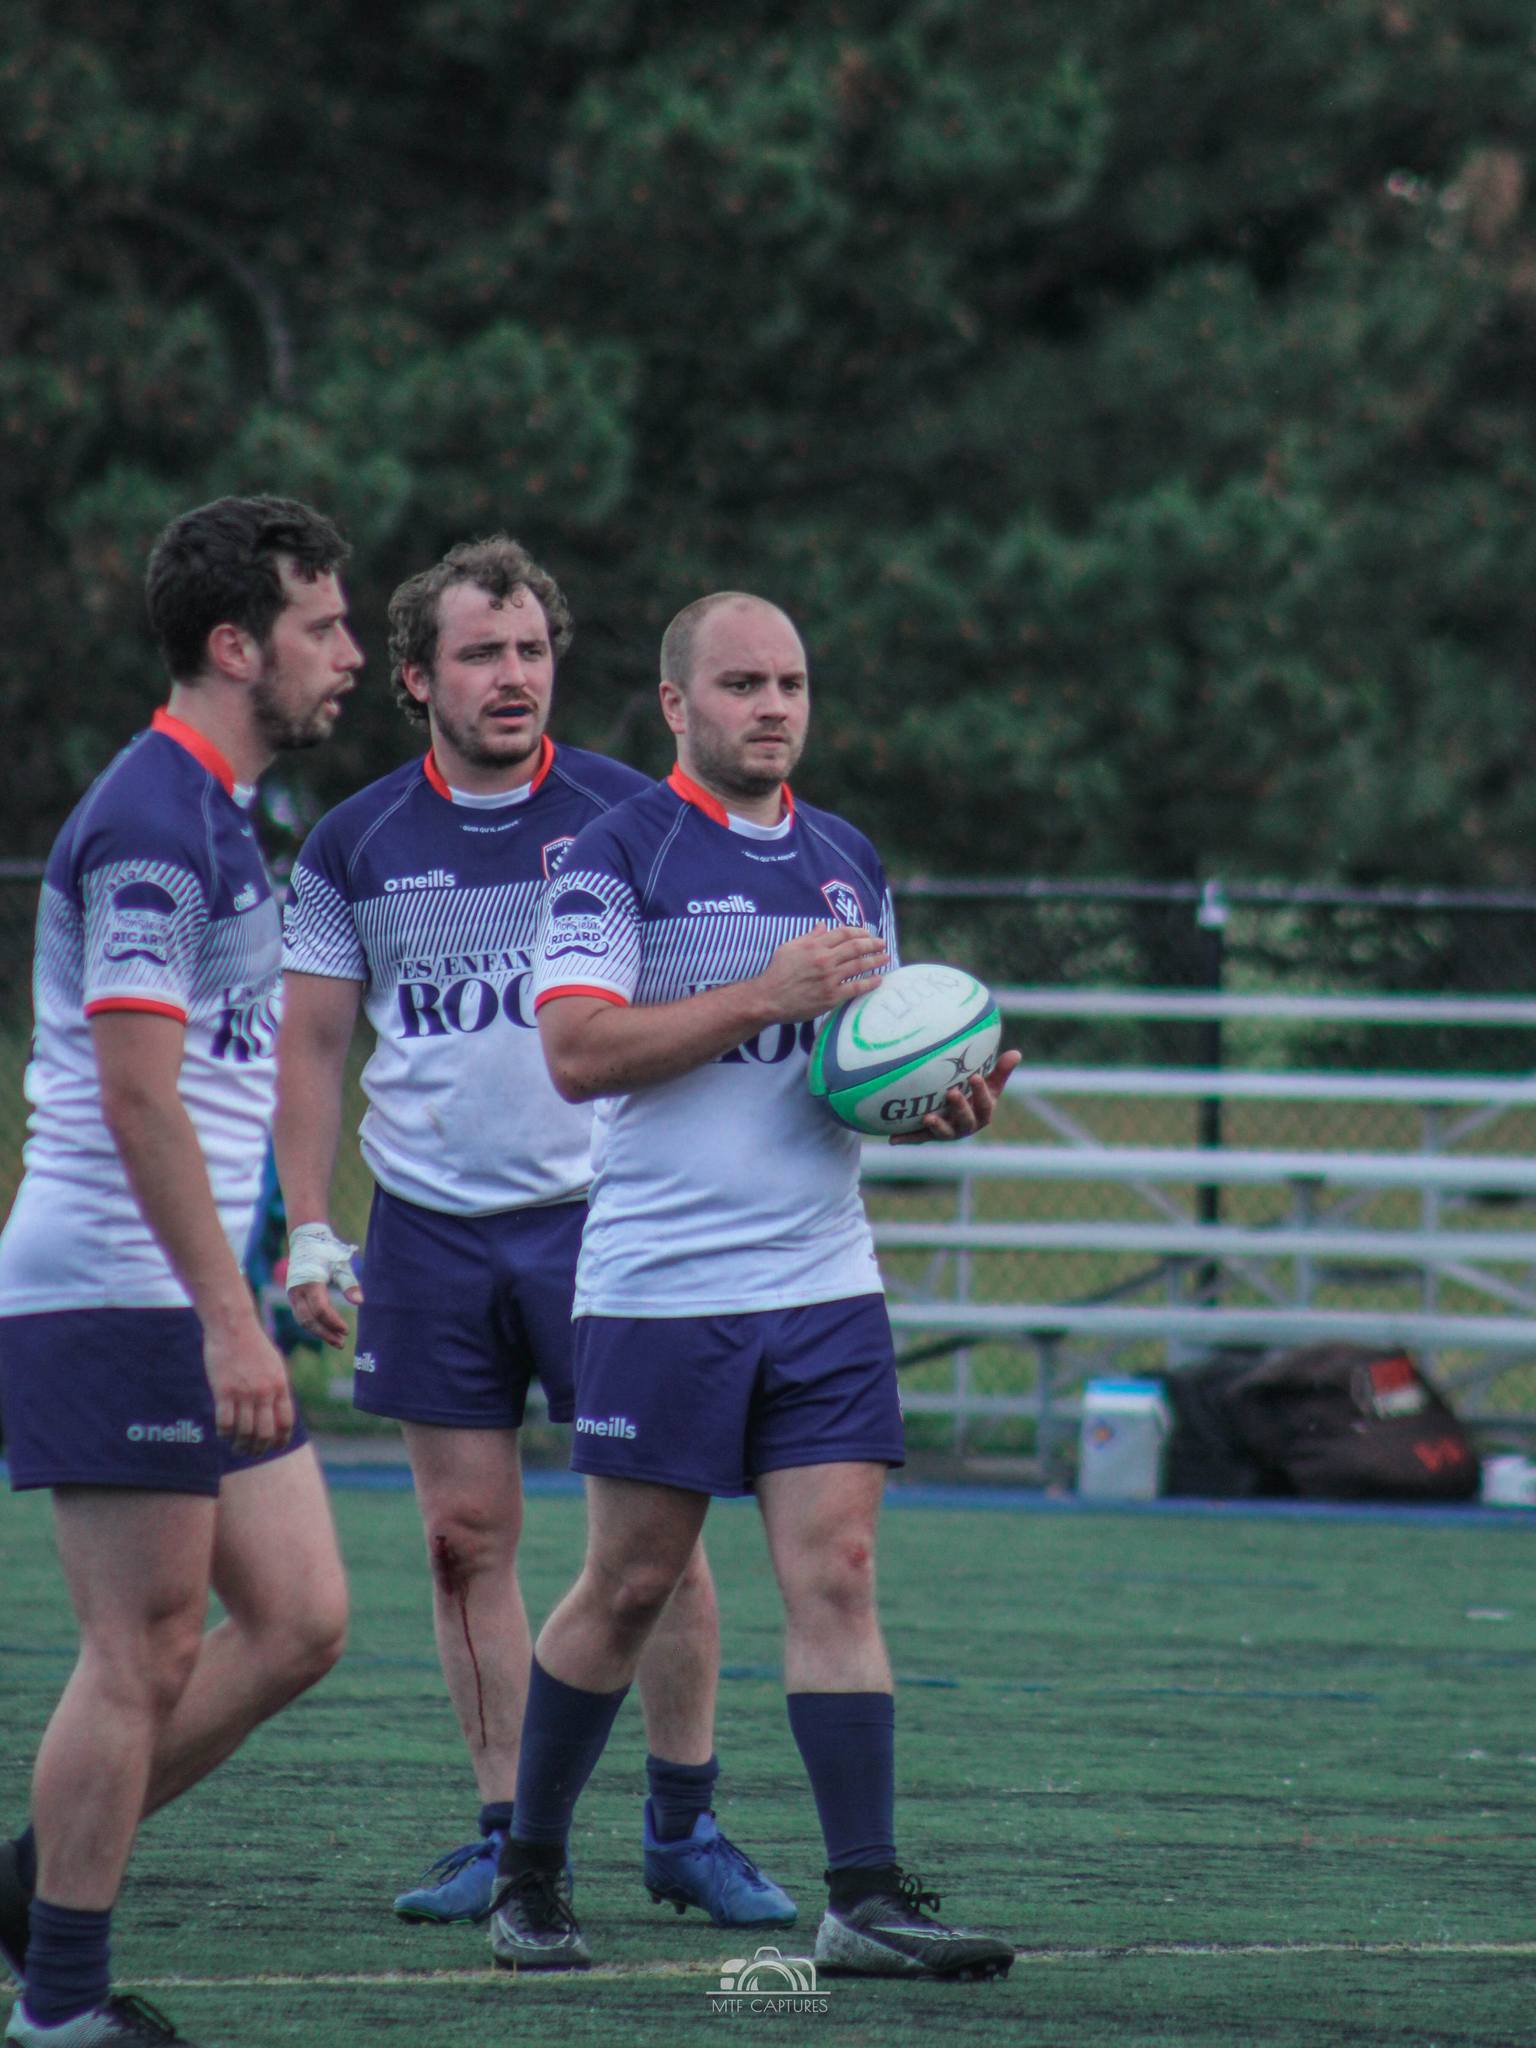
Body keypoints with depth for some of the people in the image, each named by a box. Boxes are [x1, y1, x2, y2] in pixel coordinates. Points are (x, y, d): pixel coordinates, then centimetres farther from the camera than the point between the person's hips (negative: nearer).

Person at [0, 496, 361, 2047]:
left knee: (297, 1623, 8)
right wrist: (230, 1317, -24)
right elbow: (138, 1096, -22)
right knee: (145, 1658, -5)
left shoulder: (213, 814, 16)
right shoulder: (149, 823, -16)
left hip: (188, 1305, 10)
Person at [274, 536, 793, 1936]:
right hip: (432, 1229, 2)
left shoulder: (629, 819, 1)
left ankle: (685, 1825, 5)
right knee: (471, 1539, 3)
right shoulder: (356, 848, 5)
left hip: (598, 1213, -2)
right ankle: (507, 1836, 11)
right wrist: (309, 1231, 4)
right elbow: (313, 1045, 11)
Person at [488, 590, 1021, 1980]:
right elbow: (576, 1049, -16)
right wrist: (766, 995, -20)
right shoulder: (620, 853, -5)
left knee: (838, 1574, -4)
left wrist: (947, 1100, 0)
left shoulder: (847, 862, 14)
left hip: (824, 1284, 5)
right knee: (630, 1588, 2)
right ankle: (529, 1873, 18)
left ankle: (867, 1901, -6)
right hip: (659, 1289, -5)